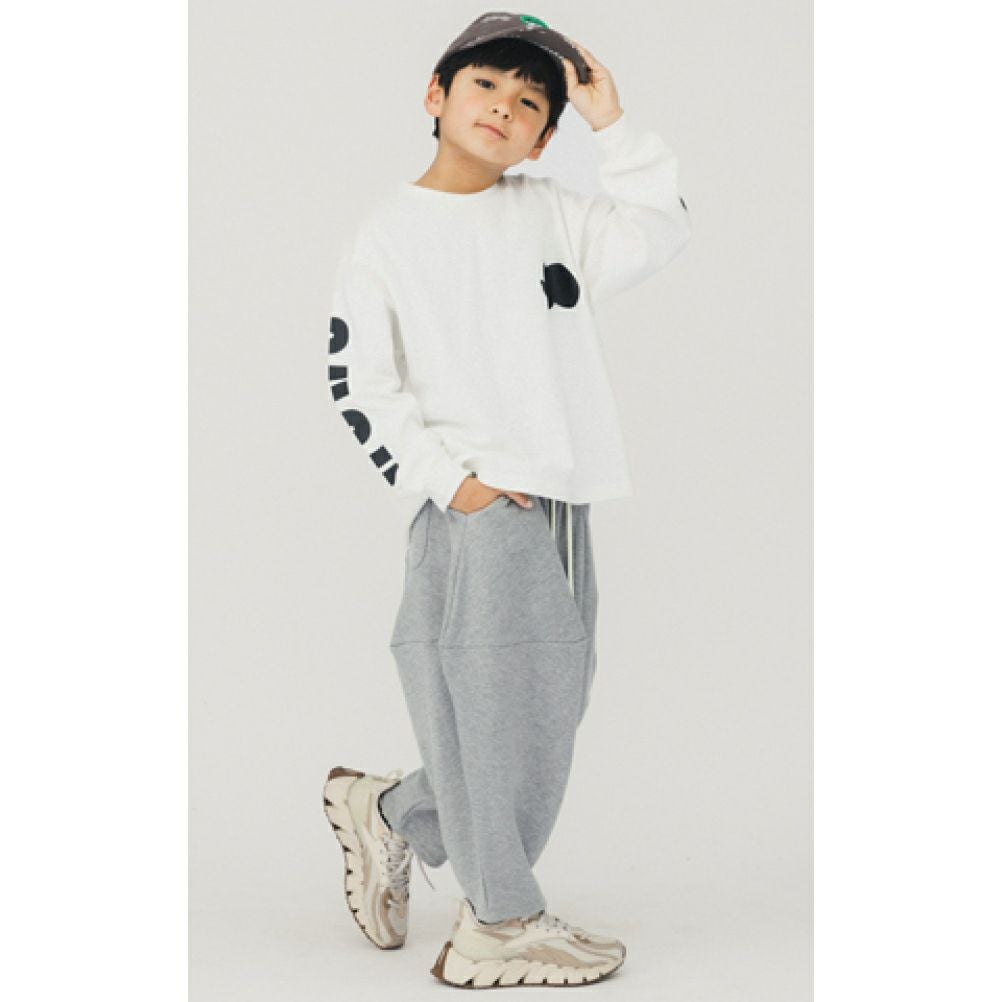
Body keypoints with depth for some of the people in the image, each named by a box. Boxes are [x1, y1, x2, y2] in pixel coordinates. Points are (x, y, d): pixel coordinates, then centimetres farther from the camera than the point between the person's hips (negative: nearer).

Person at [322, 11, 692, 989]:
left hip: (561, 504, 6)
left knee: (546, 714, 11)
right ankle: (502, 924, 11)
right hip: (475, 508, -6)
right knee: (492, 710, -3)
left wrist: (612, 124, -2)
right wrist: (447, 480, -12)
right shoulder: (389, 232, 0)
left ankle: (391, 813, 32)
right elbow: (360, 382, -4)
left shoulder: (550, 212, 14)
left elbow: (655, 232, 2)